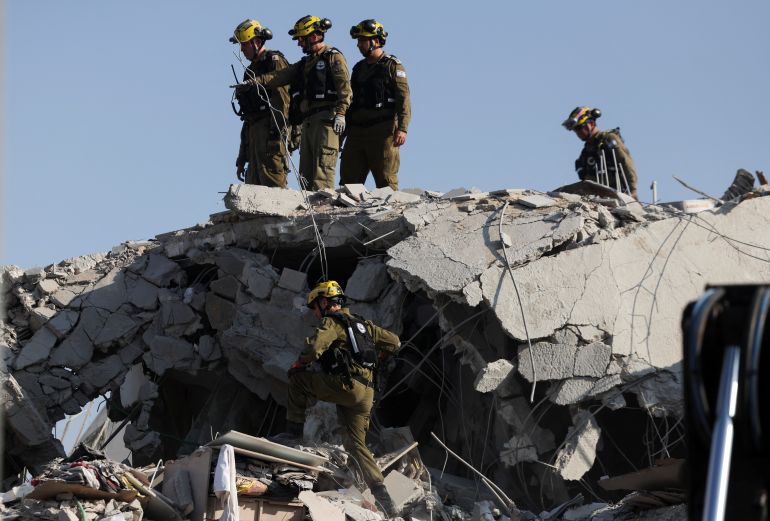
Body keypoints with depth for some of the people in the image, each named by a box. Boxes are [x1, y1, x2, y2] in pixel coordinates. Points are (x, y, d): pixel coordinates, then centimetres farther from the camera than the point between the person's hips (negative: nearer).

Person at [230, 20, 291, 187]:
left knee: (272, 182, -18)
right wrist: (241, 159, 24)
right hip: (254, 130, 9)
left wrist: (274, 134, -24)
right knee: (253, 185, 3)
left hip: (270, 130, -9)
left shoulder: (274, 62, -2)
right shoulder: (251, 70, 26)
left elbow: (282, 101, -15)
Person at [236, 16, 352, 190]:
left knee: (322, 168, -15)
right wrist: (253, 81, 3)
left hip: (326, 119, -8)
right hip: (308, 122, 8)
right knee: (306, 171, 4)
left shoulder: (333, 57, 0)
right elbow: (279, 76, 16)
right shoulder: (305, 64, 25)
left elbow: (345, 87, -10)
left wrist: (340, 113, -21)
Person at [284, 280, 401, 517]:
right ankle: (380, 493, -1)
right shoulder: (361, 323, 24)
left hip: (346, 385, -8)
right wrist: (372, 358, 38)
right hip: (366, 393, 8)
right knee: (355, 443, 11)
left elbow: (314, 348, -18)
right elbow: (394, 342, 27)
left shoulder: (332, 322, -1)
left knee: (297, 378, 4)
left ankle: (294, 429, 1)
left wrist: (300, 363, 1)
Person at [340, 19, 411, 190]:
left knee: (386, 180, -6)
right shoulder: (359, 68, 20)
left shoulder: (392, 66, -1)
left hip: (382, 131, -7)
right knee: (349, 179, 1)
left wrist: (402, 129, -20)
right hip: (357, 130, 7)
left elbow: (403, 98, -9)